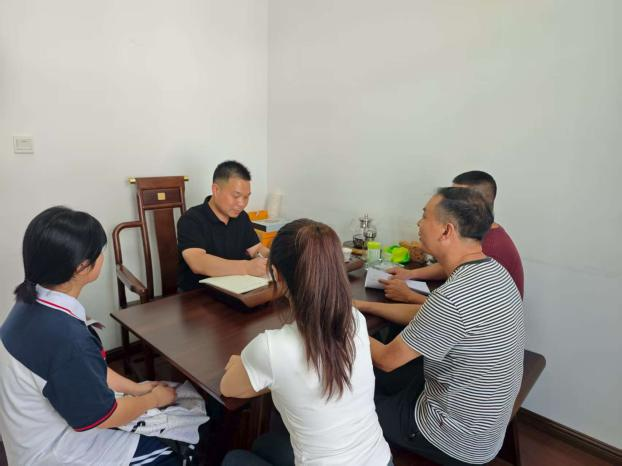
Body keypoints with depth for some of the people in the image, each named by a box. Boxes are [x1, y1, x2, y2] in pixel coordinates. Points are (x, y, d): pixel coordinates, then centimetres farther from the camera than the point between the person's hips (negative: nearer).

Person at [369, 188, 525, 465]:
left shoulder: (451, 298, -35)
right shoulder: (493, 271, -6)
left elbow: (386, 360, -21)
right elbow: (427, 319, 5)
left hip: (460, 442, -7)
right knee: (383, 386, 22)